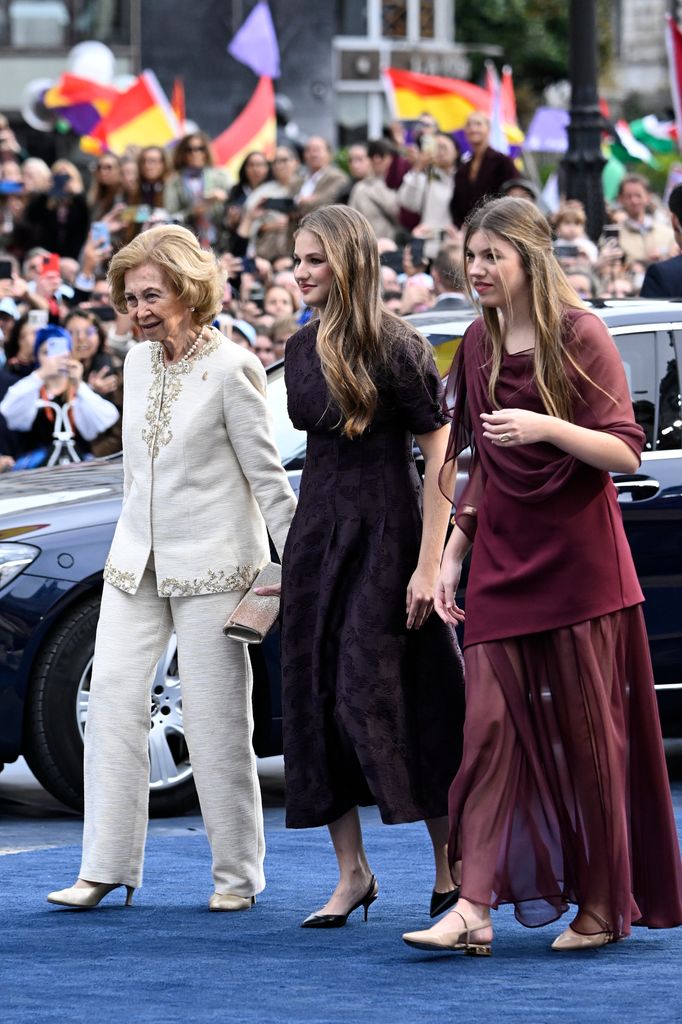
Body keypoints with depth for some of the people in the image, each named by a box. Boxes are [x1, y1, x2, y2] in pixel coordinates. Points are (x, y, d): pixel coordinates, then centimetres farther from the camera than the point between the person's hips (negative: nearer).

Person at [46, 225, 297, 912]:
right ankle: (105, 868, 1)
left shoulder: (230, 368, -10)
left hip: (212, 565, -6)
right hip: (137, 562, 6)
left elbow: (266, 475, -9)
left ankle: (236, 874, 6)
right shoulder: (138, 362, 9)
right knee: (112, 696, -2)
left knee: (214, 717, -3)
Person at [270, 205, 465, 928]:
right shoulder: (302, 350, 9)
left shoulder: (396, 349, -12)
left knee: (383, 697, -8)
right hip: (316, 531, 7)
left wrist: (428, 566, -18)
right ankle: (351, 873, 11)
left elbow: (440, 457, -13)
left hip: (386, 532, -7)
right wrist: (299, 549, 16)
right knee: (316, 700, 4)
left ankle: (451, 867, 6)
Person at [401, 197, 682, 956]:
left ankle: (604, 907, 11)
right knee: (491, 725, -5)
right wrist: (451, 557, 10)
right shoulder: (479, 346, 9)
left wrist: (547, 428, -26)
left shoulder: (579, 336, -8)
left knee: (588, 733, 1)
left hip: (577, 559, -5)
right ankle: (474, 908, -11)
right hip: (501, 562, 5)